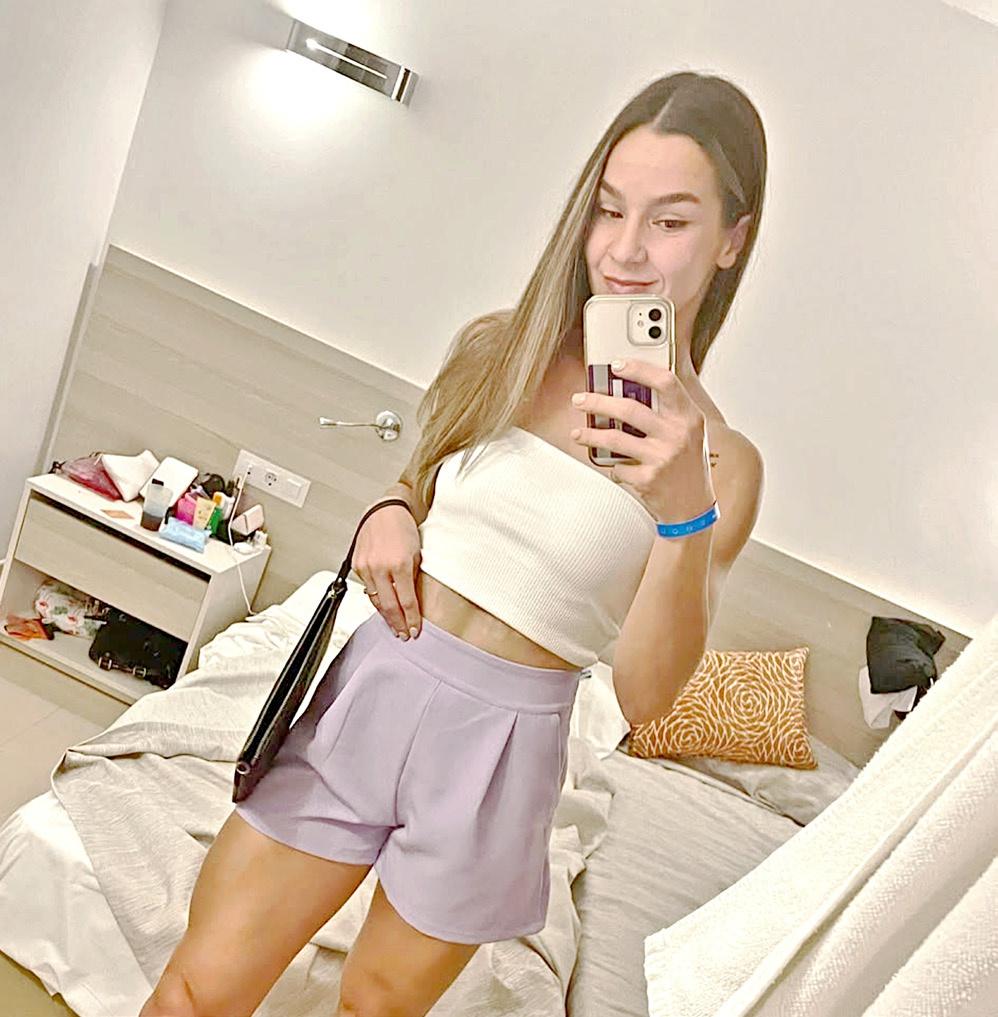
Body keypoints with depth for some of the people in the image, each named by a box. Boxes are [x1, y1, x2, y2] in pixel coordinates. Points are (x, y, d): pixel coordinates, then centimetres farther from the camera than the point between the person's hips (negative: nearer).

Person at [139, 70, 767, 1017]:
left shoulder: (721, 461, -10)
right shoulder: (501, 347, 0)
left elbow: (644, 695, -16)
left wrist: (683, 509, -30)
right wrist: (386, 513, -6)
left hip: (499, 746, -2)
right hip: (370, 688, 3)